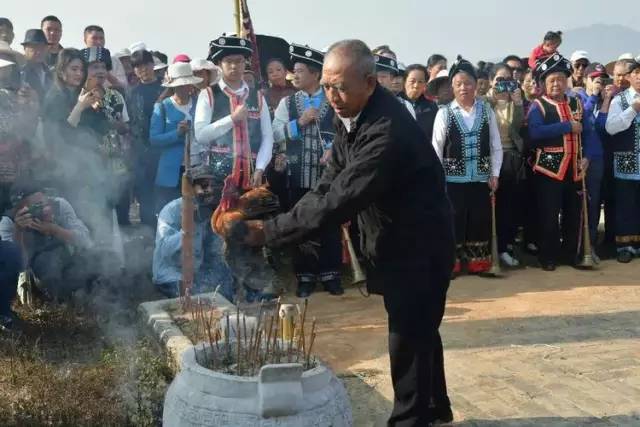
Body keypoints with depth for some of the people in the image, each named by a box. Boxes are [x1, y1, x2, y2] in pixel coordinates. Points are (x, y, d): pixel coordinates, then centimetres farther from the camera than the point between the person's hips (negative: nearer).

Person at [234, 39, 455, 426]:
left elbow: (340, 199, -35)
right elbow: (330, 185, 1)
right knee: (418, 330, 23)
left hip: (419, 245, -9)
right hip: (394, 241, 9)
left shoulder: (388, 130, -31)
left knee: (408, 338, 0)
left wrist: (269, 231, -32)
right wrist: (277, 224, -11)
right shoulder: (352, 115, -2)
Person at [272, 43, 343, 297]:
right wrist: (300, 122, -12)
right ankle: (305, 277, 17)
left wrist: (333, 148, -16)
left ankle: (330, 275, 17)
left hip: (328, 172, -2)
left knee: (330, 224, 5)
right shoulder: (287, 102, 7)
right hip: (298, 174, 2)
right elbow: (276, 133, -1)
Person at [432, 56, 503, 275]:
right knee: (454, 218, 2)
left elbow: (496, 145, 6)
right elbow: (436, 148, -2)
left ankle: (478, 259, 21)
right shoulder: (444, 113, -4)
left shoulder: (486, 110, 2)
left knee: (480, 218, 6)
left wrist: (495, 174, 2)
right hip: (454, 176, -2)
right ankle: (452, 260, 15)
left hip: (481, 176, 2)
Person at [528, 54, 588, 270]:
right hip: (549, 167, -5)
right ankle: (548, 257, 12)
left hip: (574, 168, 5)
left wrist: (585, 157, 1)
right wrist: (568, 126, -19)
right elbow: (535, 133, -22)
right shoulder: (538, 106, -5)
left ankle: (570, 254, 25)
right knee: (548, 215, 0)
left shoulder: (576, 103, 12)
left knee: (573, 214, 12)